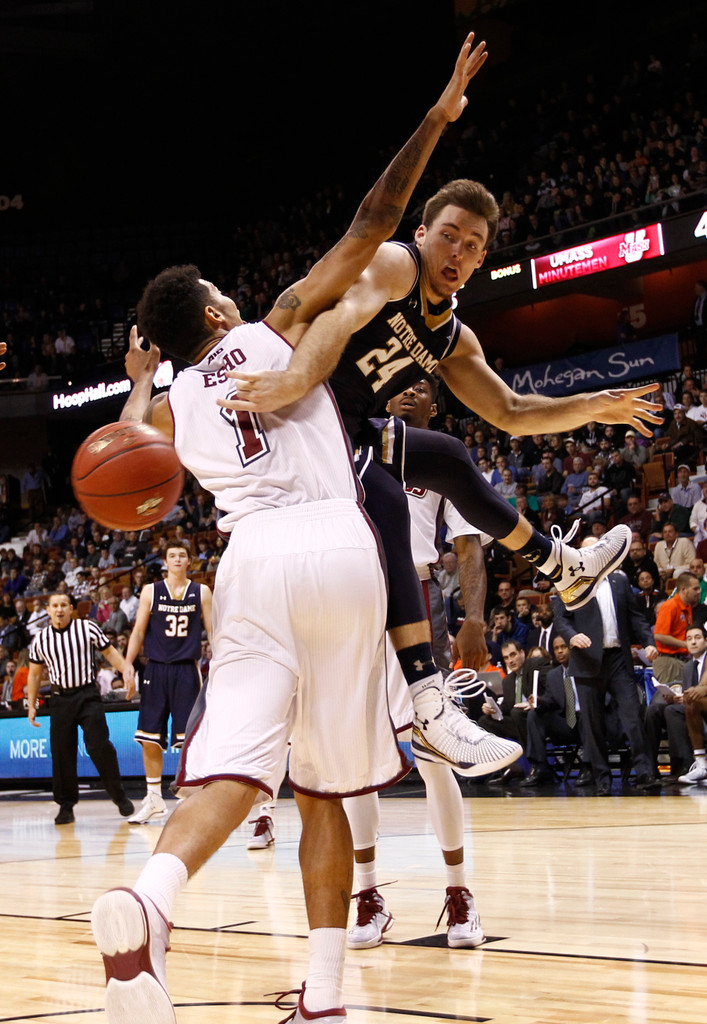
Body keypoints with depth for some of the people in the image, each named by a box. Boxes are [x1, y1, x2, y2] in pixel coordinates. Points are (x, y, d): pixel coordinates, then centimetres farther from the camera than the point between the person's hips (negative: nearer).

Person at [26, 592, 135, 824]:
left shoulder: (87, 628, -2)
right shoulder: (40, 640, 5)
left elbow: (110, 652, 4)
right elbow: (35, 674, 14)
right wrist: (31, 706, 11)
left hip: (87, 695, -2)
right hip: (60, 699, 2)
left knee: (100, 747, -11)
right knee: (61, 753, 0)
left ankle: (119, 796, 2)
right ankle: (66, 805, 10)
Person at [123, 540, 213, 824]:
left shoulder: (201, 592, 5)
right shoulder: (150, 591, 6)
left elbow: (212, 631, 5)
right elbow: (139, 630, 6)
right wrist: (128, 663, -4)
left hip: (186, 670, -1)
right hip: (156, 669, 1)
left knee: (188, 738, -5)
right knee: (149, 739, 2)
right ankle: (154, 799, 14)